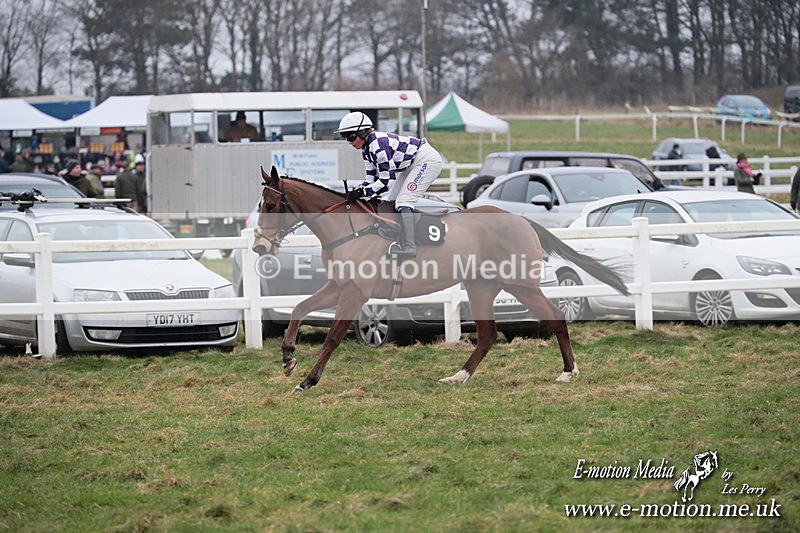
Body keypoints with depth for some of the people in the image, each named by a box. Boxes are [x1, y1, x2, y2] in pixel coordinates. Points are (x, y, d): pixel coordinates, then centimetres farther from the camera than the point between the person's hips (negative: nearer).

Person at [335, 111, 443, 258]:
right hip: (412, 165, 11)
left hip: (428, 160, -11)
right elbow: (372, 178, 4)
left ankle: (409, 247, -22)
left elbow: (387, 180, -27)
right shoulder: (367, 149, 3)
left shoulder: (379, 145, -28)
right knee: (391, 202, 8)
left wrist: (362, 192, -26)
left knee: (403, 201, -19)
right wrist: (355, 192, -12)